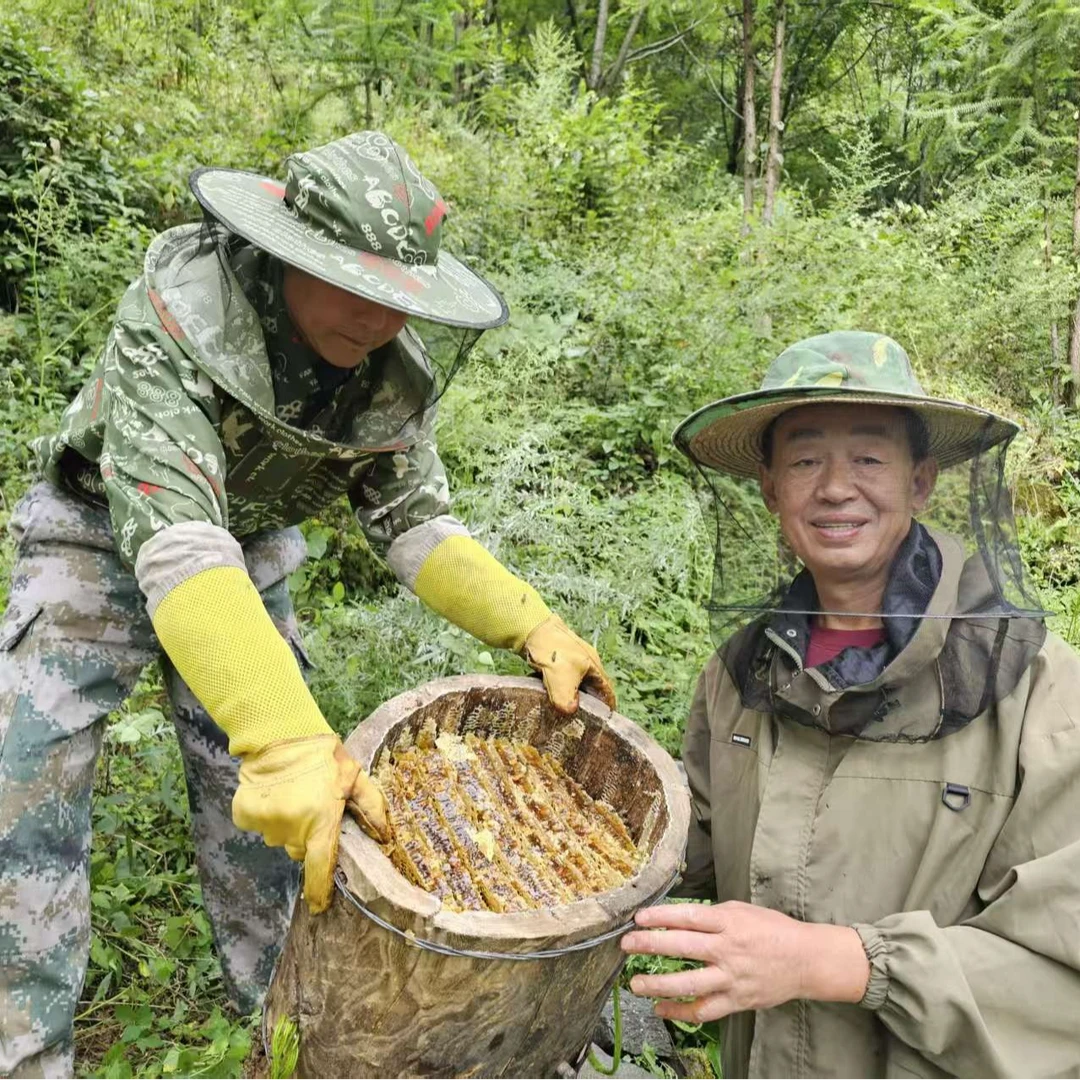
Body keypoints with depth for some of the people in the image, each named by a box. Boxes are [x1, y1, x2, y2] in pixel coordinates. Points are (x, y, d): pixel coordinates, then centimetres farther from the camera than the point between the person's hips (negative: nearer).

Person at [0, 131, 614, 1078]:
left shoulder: (398, 366, -17)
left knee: (259, 802, 5)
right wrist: (291, 740, -55)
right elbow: (172, 537, -44)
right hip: (104, 542, -3)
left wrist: (536, 630, -26)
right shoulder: (178, 316, -34)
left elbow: (414, 520, -10)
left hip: (250, 556, 4)